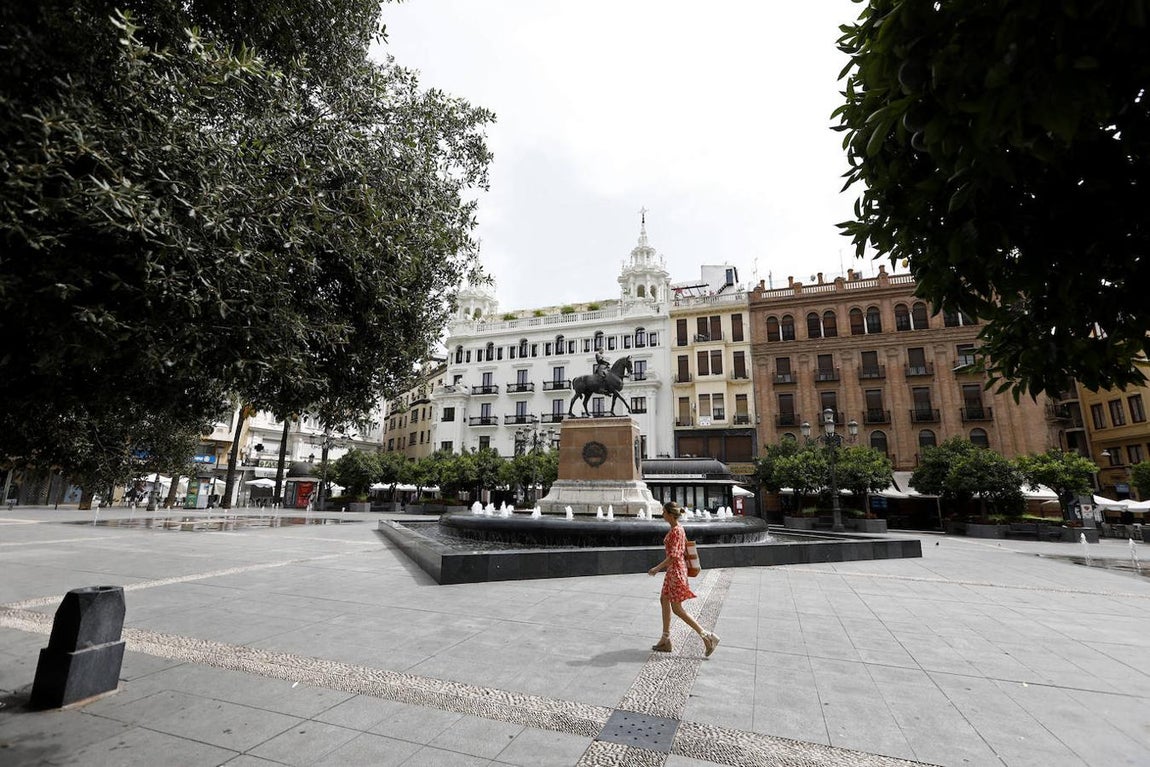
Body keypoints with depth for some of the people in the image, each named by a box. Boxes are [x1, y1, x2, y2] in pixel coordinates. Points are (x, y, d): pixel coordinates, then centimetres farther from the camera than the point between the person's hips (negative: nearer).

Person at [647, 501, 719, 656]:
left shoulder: (675, 531, -21)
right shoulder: (678, 528, 8)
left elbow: (673, 556, -25)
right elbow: (684, 552, 16)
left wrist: (657, 568, -19)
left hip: (675, 570, -10)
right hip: (673, 570, 10)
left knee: (677, 609, -1)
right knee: (664, 600, 15)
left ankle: (707, 636, 4)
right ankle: (665, 640, 24)